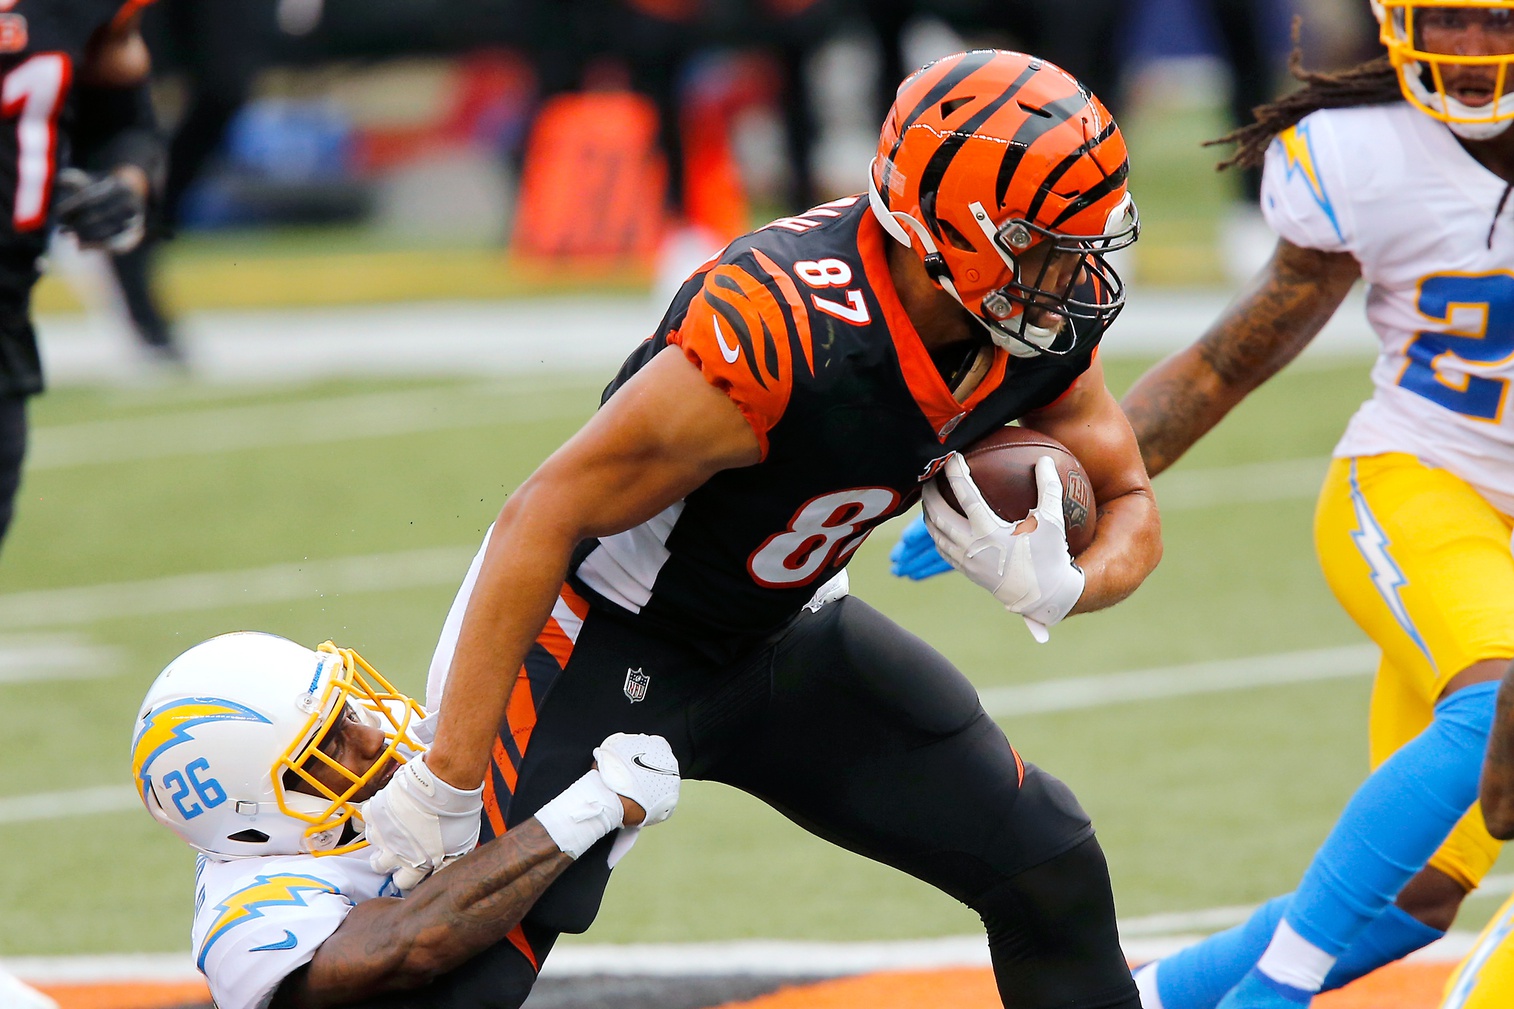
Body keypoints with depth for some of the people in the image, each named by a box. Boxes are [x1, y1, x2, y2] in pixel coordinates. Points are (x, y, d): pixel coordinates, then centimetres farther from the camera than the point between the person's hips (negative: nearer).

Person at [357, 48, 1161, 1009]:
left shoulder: (1052, 322, -13)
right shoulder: (781, 331, -35)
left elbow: (1131, 507, 1)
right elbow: (545, 518, -29)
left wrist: (1057, 587, -25)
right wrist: (449, 778, -27)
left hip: (783, 636, 8)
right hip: (608, 635, -7)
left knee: (1055, 876, 7)